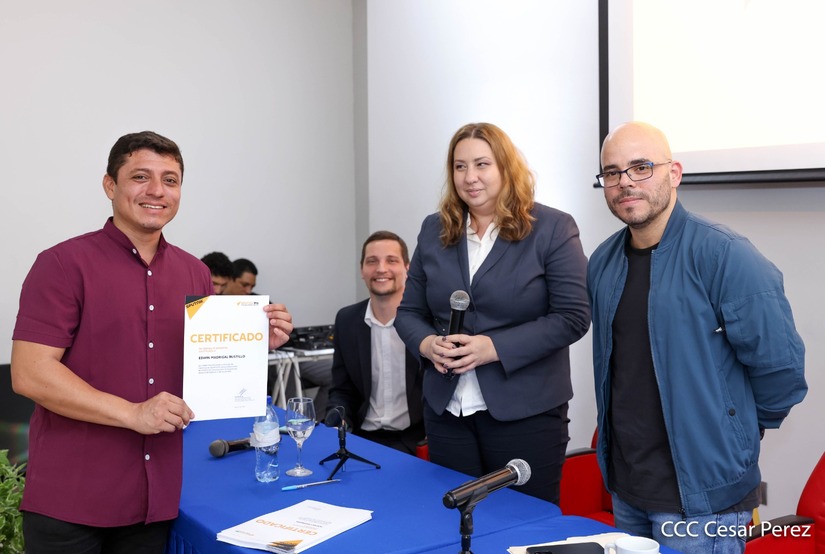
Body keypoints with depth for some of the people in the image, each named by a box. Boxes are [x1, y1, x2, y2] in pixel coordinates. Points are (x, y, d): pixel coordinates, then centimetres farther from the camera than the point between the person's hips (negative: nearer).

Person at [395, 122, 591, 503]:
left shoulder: (552, 229, -5)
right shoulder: (434, 230, 9)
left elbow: (572, 317, -10)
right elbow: (409, 311, 13)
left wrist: (495, 348, -19)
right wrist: (427, 343, -9)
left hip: (526, 413, -4)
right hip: (445, 411, 4)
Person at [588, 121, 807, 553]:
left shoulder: (723, 254, -18)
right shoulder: (602, 262, 3)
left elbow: (780, 365, -17)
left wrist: (734, 433, -3)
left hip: (701, 495, -6)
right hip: (624, 485, 7)